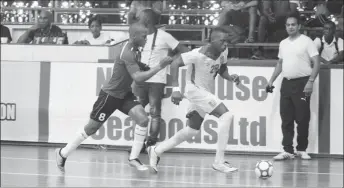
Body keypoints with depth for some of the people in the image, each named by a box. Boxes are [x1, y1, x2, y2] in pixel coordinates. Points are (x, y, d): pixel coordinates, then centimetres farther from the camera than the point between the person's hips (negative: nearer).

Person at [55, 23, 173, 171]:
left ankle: (133, 158, -7)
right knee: (91, 128, 3)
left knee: (142, 119, -14)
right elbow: (138, 77, -36)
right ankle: (63, 153, 21)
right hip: (109, 95, -8)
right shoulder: (127, 53, -28)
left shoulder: (134, 49, 1)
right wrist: (159, 67, -36)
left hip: (124, 94, 8)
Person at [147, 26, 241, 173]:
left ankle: (157, 150, 30)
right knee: (227, 115, -22)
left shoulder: (223, 52, -4)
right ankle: (219, 161, -19)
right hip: (195, 90, -9)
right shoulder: (199, 55, -26)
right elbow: (175, 64, -23)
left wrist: (229, 77, -8)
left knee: (192, 130, 18)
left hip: (205, 92, 9)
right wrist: (176, 89, -29)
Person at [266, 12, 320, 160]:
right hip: (286, 83, 6)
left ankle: (301, 150, 8)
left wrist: (310, 81, -17)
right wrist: (271, 80, 18)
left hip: (302, 83, -6)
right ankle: (287, 151, 4)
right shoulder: (283, 43, 14)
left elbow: (316, 63, -8)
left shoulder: (306, 41, -5)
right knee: (286, 119, 2)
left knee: (302, 119, -2)